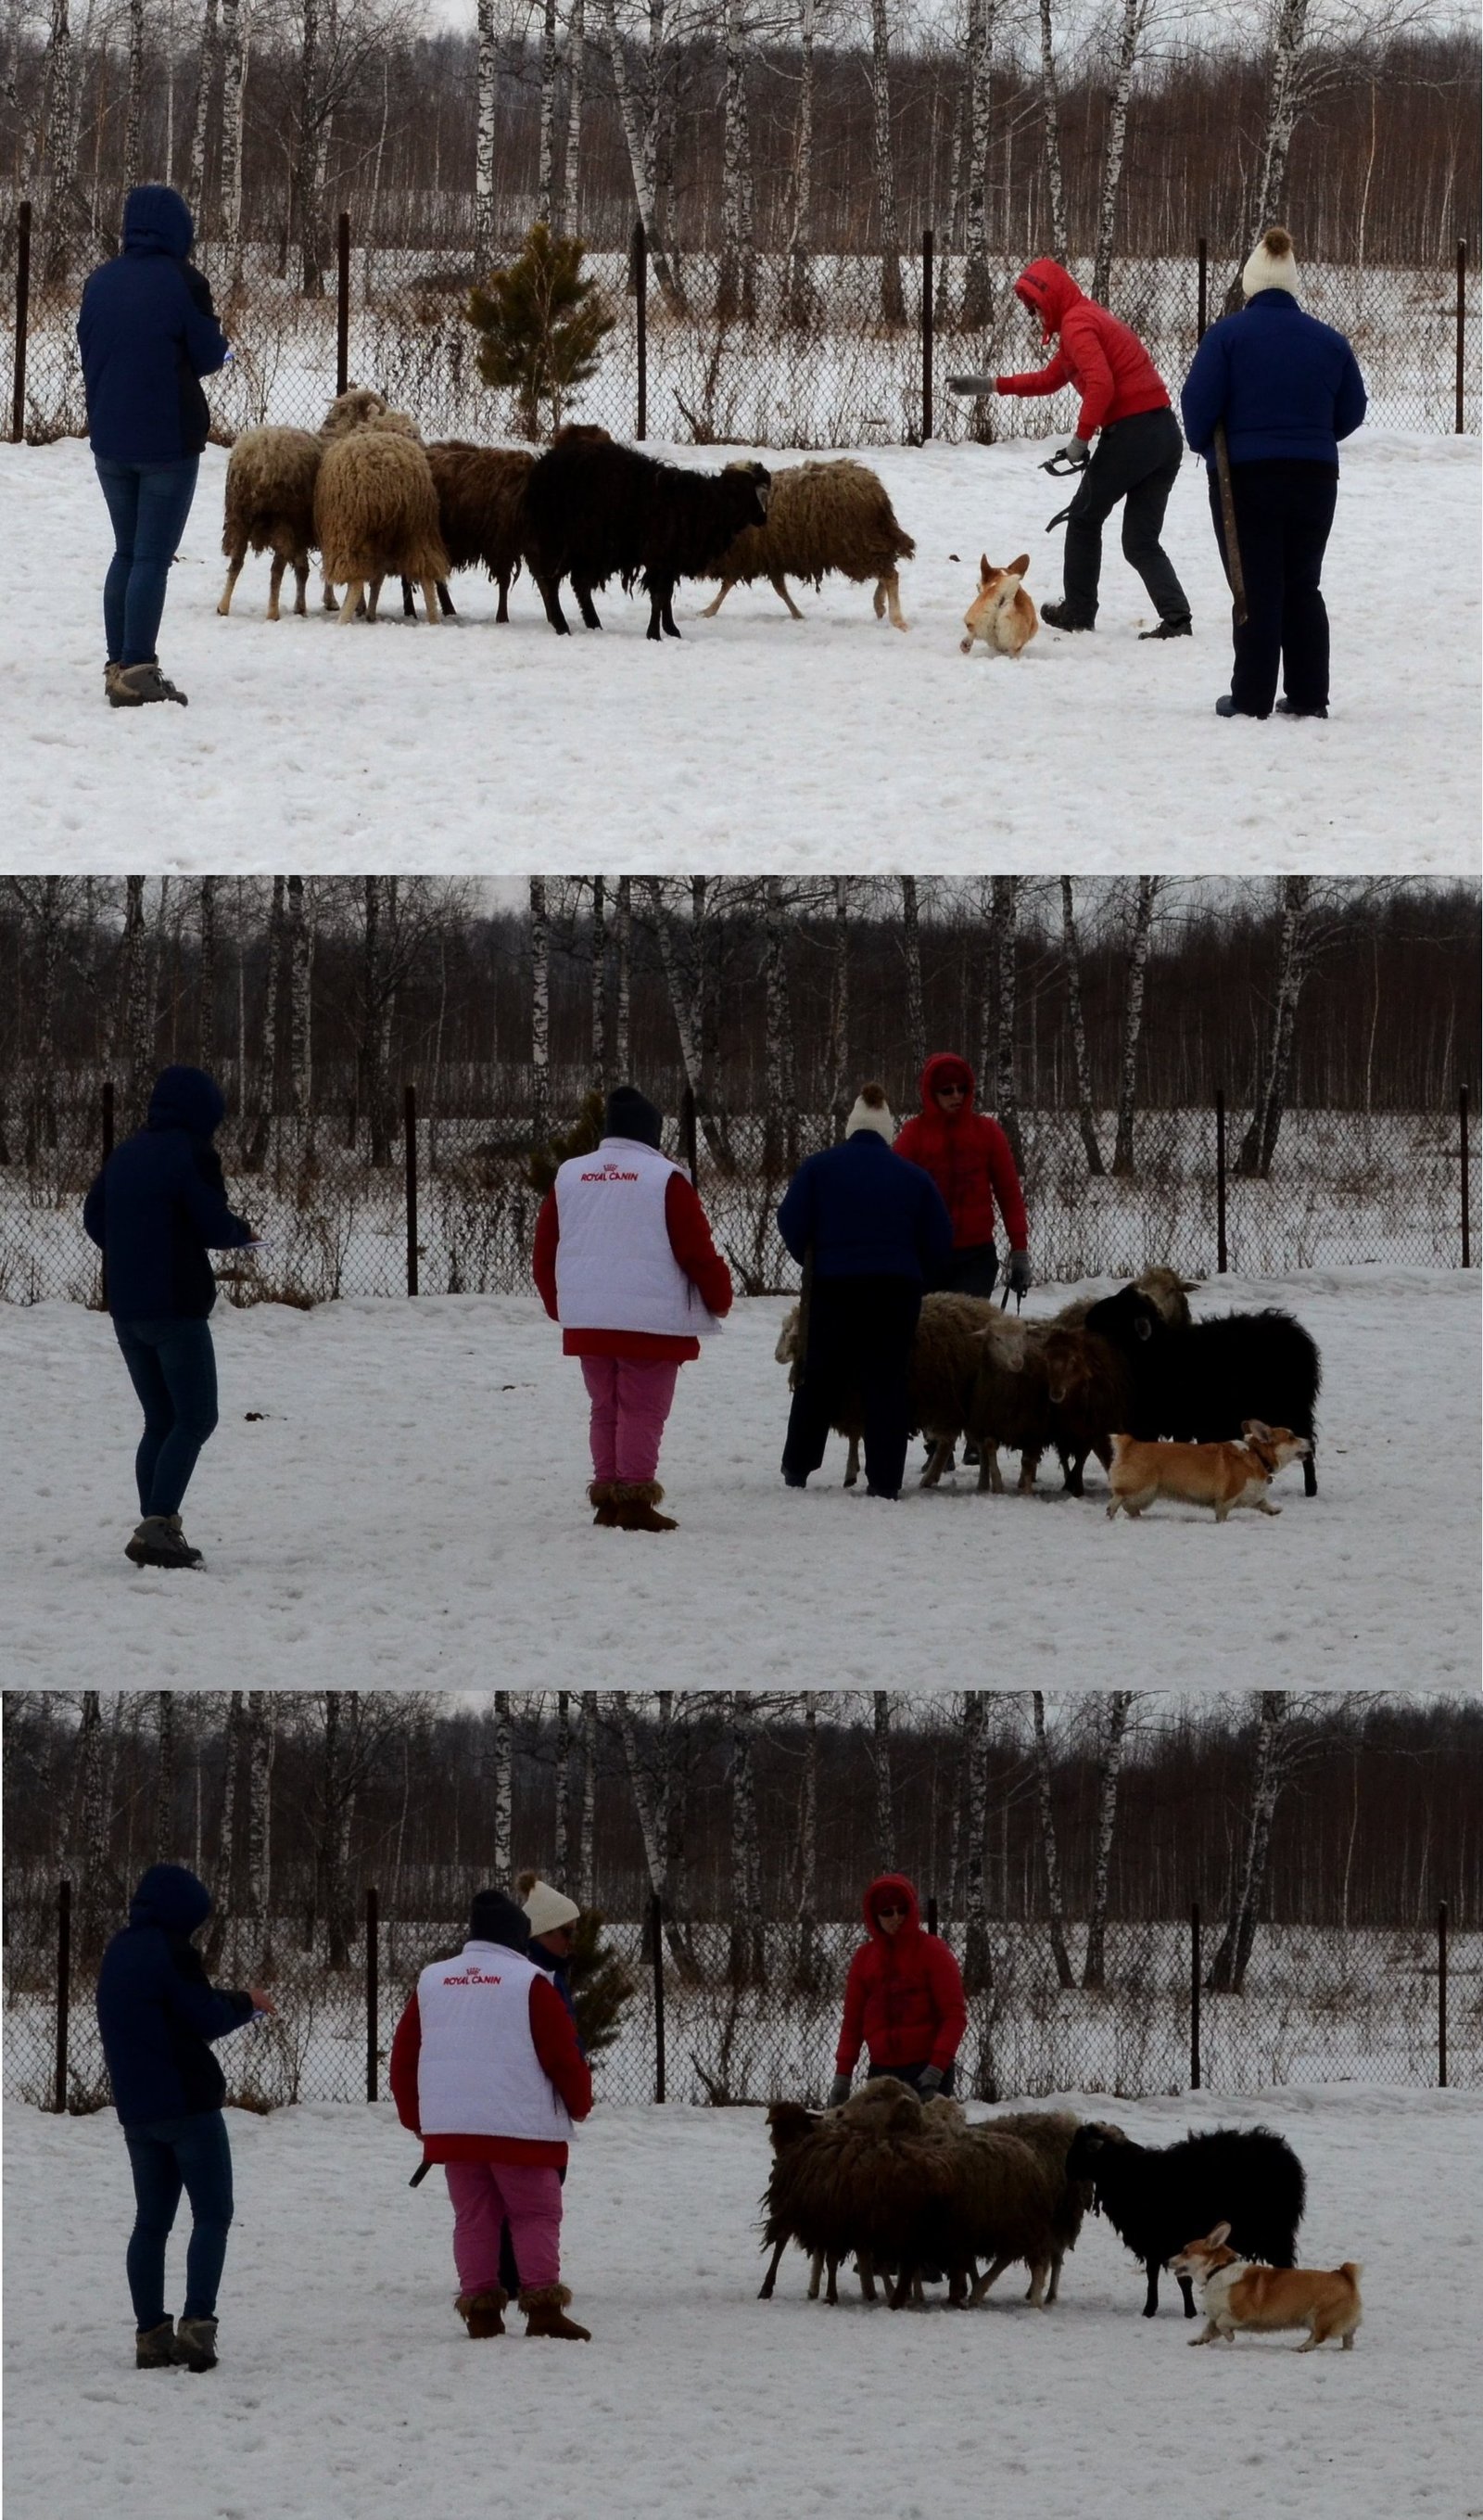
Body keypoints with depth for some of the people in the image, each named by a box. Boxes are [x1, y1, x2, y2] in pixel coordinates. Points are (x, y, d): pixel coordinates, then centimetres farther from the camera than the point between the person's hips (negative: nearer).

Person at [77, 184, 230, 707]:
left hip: (109, 442, 5)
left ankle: (118, 665, 14)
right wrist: (218, 346, 13)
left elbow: (87, 350, 10)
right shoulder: (181, 283, -13)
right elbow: (208, 356, -10)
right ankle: (137, 670, -7)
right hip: (167, 442, -5)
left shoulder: (101, 282, 4)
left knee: (126, 552, 16)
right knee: (153, 557, -2)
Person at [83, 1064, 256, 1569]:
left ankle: (155, 1530, 7)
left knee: (160, 1421, 14)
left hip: (125, 1308, 7)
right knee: (195, 1419, -3)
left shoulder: (126, 1154, 11)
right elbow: (214, 1227, -14)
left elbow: (94, 1217, 16)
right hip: (176, 1307, -7)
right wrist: (242, 1232, 8)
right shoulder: (192, 1155, -11)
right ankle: (159, 1524, -17)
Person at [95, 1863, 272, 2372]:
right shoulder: (171, 1952, -13)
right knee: (212, 2216, -3)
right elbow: (208, 2020, -12)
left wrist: (228, 2000, 13)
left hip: (137, 2110, 7)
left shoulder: (118, 1953, 13)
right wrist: (246, 2001, 7)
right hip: (188, 2102, -7)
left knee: (152, 2220, 10)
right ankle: (197, 2322, -17)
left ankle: (151, 2333, 6)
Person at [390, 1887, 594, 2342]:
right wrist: (579, 2101, 12)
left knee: (473, 2217, 10)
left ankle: (480, 2309, 5)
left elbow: (404, 2056, 12)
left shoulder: (430, 1982, 9)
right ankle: (543, 2307, -8)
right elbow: (562, 2053, -6)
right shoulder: (529, 1982, -6)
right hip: (520, 2128, -4)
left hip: (450, 2128, 4)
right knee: (536, 2215, 2)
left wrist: (413, 2116, 24)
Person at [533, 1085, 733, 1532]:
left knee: (606, 1409, 14)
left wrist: (558, 1305, 27)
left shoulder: (568, 1177, 8)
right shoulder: (664, 1179, -7)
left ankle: (606, 1499, 14)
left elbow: (544, 1249, 13)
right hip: (652, 1322, -5)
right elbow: (697, 1249, -7)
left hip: (587, 1321, 5)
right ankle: (634, 1498, -9)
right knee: (642, 1411, -2)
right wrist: (719, 1298, 8)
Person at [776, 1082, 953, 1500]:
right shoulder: (913, 1178, 4)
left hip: (833, 1286, 0)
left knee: (821, 1377, 12)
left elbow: (792, 1223, -3)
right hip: (896, 1290, 0)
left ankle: (797, 1466, 17)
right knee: (886, 1382, 3)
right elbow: (939, 1241, 4)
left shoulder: (819, 1168, 1)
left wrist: (812, 1261, 14)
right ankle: (884, 1478, -2)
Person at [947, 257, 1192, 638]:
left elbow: (1100, 384, -23)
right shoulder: (1091, 317, 24)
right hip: (1166, 434, 9)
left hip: (1131, 432, -9)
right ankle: (1176, 617, -10)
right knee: (1141, 542, 8)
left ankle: (1078, 612, 20)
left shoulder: (1077, 324, -8)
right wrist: (990, 386, 30)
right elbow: (1050, 379, 33)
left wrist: (1081, 439, -16)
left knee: (1084, 518, 13)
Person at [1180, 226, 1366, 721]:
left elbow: (1198, 402, -10)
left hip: (1244, 476, -3)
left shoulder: (1228, 335, -8)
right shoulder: (1329, 342, 4)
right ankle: (1307, 695, 11)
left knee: (1256, 588, 0)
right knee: (1302, 587, 12)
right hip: (1314, 476, 3)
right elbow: (1351, 413, 10)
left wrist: (1205, 444, 10)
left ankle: (1252, 696, -1)